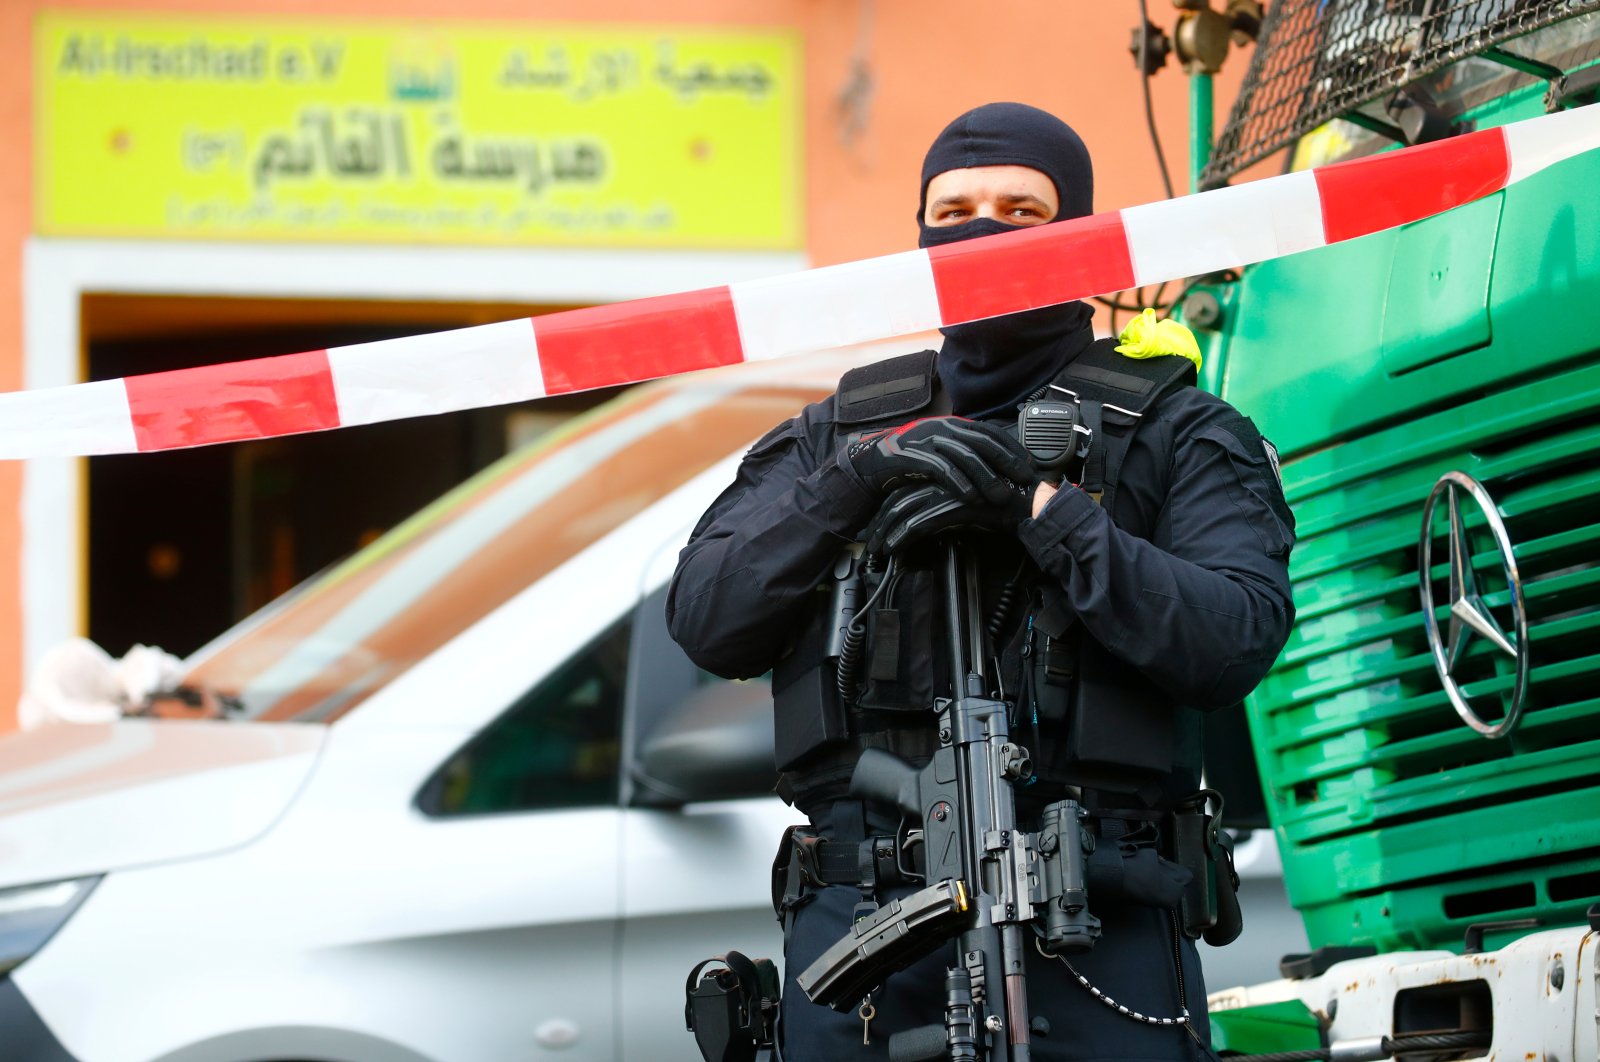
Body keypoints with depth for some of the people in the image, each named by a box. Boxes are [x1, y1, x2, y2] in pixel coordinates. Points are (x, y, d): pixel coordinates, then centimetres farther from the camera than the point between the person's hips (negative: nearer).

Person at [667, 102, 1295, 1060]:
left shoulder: (1176, 435, 11)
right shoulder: (835, 435, 20)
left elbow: (1236, 639, -6)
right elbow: (708, 622, 7)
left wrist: (1042, 511, -13)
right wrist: (857, 481, -5)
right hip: (858, 922, 2)